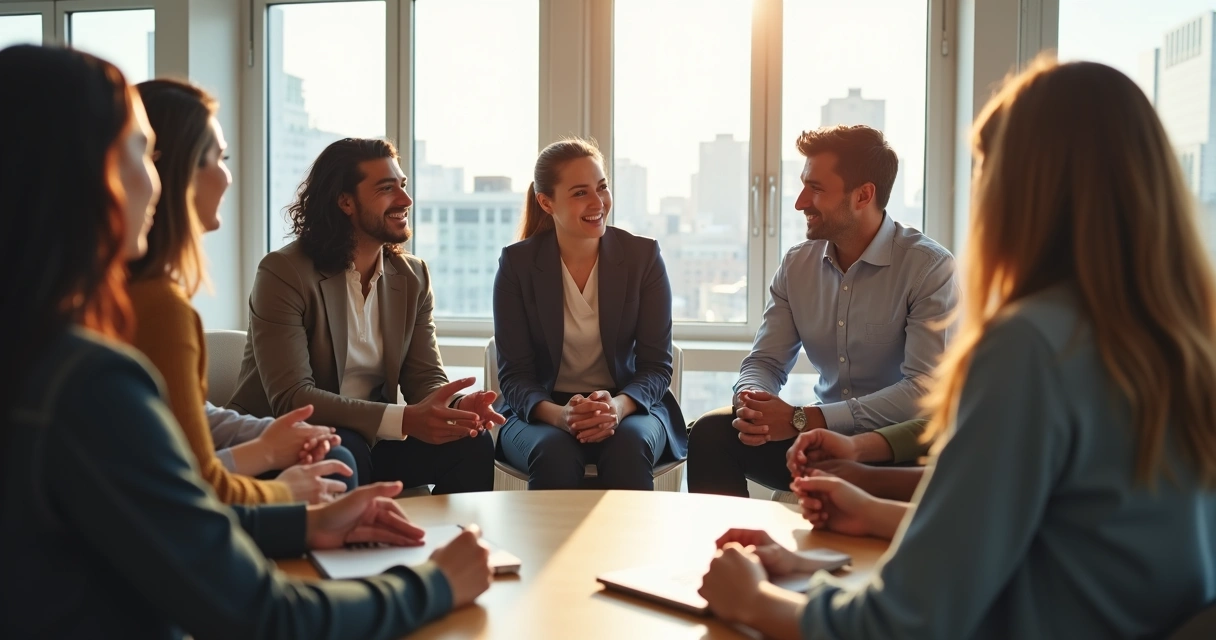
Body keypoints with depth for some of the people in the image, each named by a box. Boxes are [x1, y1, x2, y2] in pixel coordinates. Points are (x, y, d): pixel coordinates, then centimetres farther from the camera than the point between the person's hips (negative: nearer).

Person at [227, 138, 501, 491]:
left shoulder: (413, 277, 5)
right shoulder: (284, 272, -15)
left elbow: (426, 378, 0)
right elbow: (291, 398, -24)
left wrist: (459, 406, -27)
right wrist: (404, 419, -36)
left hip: (370, 438, 5)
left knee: (471, 443, -18)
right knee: (342, 451, -36)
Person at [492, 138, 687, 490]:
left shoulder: (643, 255, -2)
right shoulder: (517, 263, -3)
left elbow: (656, 364, -3)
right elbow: (514, 375, -5)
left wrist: (618, 407, -26)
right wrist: (558, 415, -27)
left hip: (629, 408, 1)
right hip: (541, 414, -1)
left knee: (629, 447, -33)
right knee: (553, 453, -34)